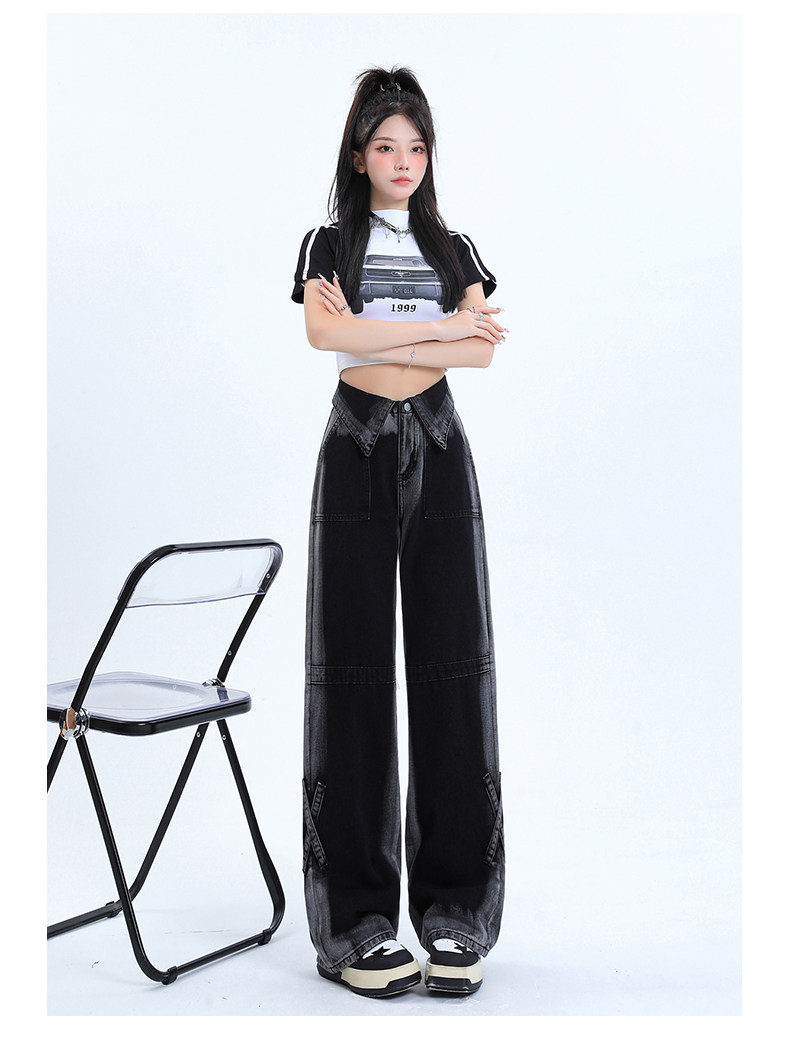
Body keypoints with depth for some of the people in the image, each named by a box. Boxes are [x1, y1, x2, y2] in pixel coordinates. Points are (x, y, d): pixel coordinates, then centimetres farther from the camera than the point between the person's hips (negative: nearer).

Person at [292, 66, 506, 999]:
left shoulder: (454, 249, 16)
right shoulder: (328, 245, 10)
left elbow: (483, 352, -2)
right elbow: (324, 333, -13)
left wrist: (373, 338, -9)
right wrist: (441, 327, -10)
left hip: (438, 453, 2)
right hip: (357, 454, -2)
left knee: (453, 667, -2)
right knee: (353, 672, -3)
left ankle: (456, 916, 6)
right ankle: (358, 921, 4)